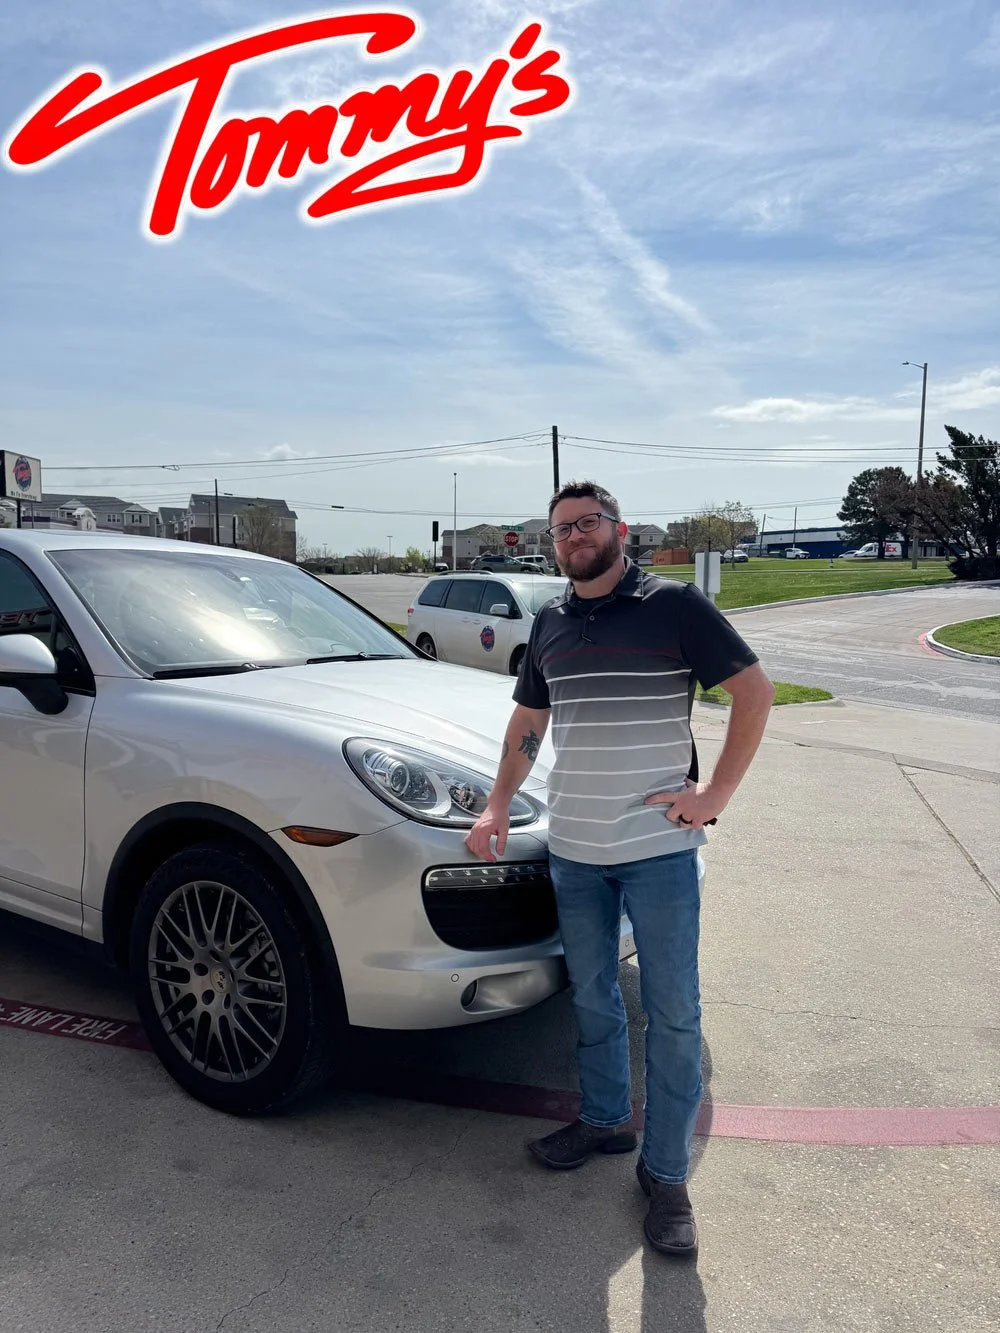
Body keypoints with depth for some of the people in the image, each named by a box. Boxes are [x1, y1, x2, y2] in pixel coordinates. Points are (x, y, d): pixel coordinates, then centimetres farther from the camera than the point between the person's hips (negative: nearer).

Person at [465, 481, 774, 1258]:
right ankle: (606, 1120, 39)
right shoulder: (550, 624, 10)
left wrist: (715, 795, -11)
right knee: (592, 999, 18)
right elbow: (528, 720, 18)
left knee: (673, 1012, 4)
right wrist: (499, 807, 9)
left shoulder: (674, 605, -7)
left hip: (658, 847, -5)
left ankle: (667, 1174, 20)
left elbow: (754, 691, -7)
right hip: (572, 849, 5)